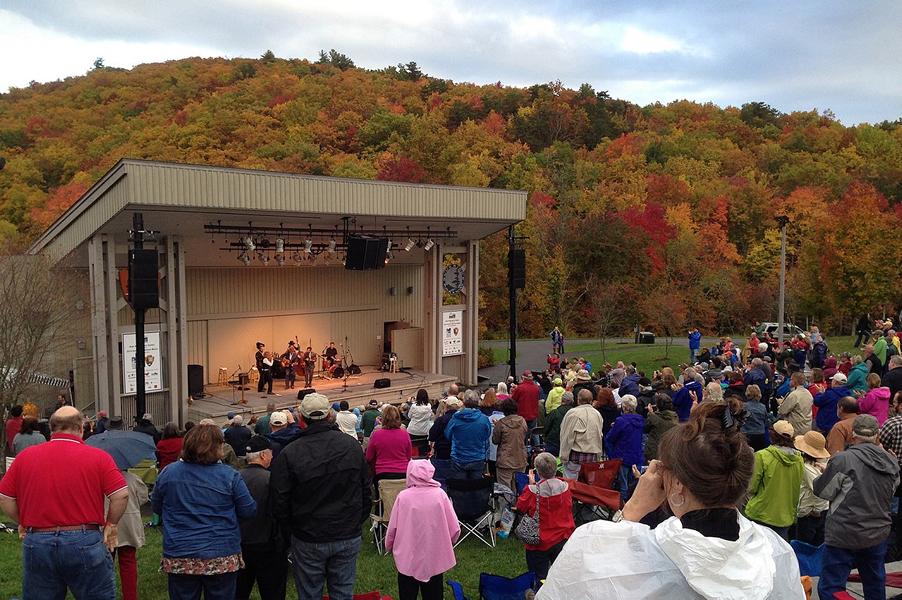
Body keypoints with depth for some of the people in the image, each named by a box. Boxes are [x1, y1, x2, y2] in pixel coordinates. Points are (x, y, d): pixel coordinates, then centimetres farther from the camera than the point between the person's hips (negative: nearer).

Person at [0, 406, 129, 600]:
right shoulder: (98, 457, -6)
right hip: (85, 542, -3)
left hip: (36, 544, 3)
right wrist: (111, 525, 3)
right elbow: (121, 495, -11)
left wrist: (25, 523, 16)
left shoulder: (25, 456, 2)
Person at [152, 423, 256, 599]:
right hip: (222, 558, -2)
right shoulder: (230, 476, -13)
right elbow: (248, 511, -5)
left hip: (178, 559, 2)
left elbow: (157, 507, 10)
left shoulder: (168, 473, -5)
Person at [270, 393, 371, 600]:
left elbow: (279, 502, -10)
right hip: (349, 536, 3)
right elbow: (367, 491, 5)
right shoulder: (352, 445, -4)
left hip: (308, 541, -2)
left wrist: (294, 526, 8)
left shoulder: (289, 454, -15)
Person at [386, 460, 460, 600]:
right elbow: (455, 529, -6)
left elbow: (392, 528, -7)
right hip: (436, 560, 1)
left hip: (408, 560, -1)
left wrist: (389, 547, 14)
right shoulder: (440, 494, -10)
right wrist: (447, 545, 14)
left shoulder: (403, 496, -12)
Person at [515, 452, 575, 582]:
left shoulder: (533, 490, -21)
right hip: (563, 539, 4)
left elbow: (520, 508, -3)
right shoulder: (564, 486, -9)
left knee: (539, 578, 5)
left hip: (540, 542, -3)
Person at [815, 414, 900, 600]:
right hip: (879, 534, 6)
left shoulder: (843, 460, -17)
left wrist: (826, 473, 9)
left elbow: (823, 491, -9)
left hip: (844, 536, -6)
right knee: (875, 585, 23)